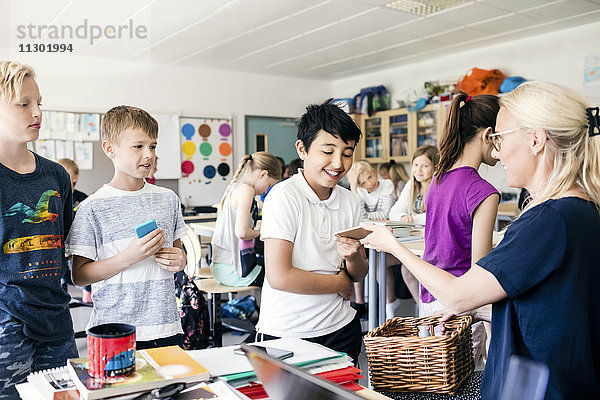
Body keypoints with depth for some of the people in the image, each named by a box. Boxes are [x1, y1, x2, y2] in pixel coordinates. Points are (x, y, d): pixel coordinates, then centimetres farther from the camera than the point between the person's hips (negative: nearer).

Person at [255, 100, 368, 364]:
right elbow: (279, 276, -23)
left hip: (340, 328, 6)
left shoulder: (350, 201, 2)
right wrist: (341, 284, -10)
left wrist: (354, 257, -16)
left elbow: (358, 275, 8)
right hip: (285, 333, -5)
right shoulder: (284, 196, -16)